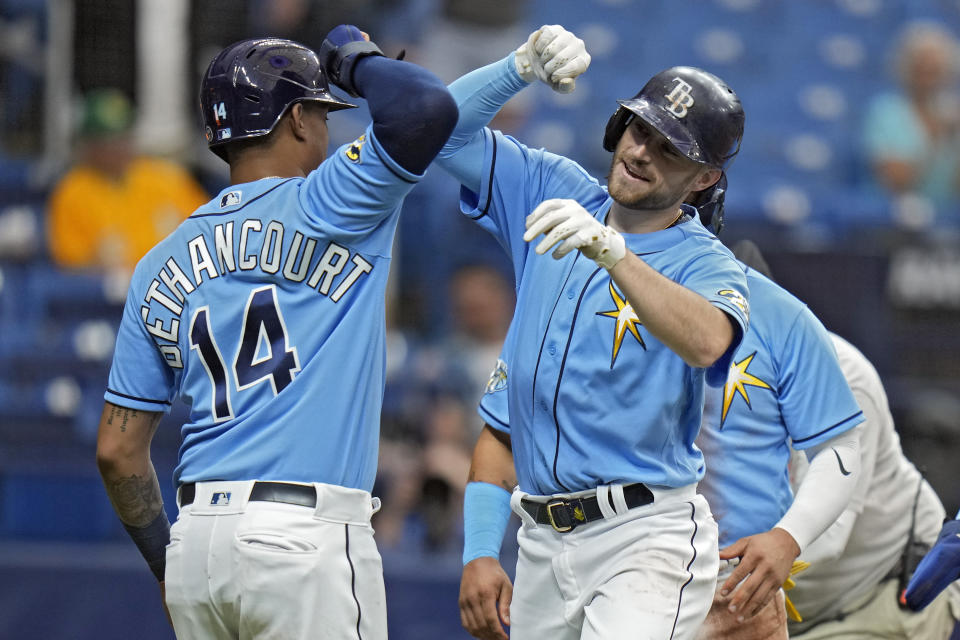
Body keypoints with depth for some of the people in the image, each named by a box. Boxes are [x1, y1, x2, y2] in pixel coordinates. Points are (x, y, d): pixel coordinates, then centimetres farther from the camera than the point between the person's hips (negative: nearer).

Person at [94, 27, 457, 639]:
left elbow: (118, 451, 14)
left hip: (195, 540, 6)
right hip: (306, 541, -6)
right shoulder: (319, 210, -3)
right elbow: (427, 107, -16)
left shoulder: (161, 267, 15)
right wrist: (357, 60, 5)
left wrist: (167, 562, 25)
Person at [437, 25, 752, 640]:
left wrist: (612, 251, -40)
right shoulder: (558, 194, 12)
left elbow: (706, 341, -29)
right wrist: (522, 67, -10)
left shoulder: (705, 263, -6)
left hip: (647, 538, -6)